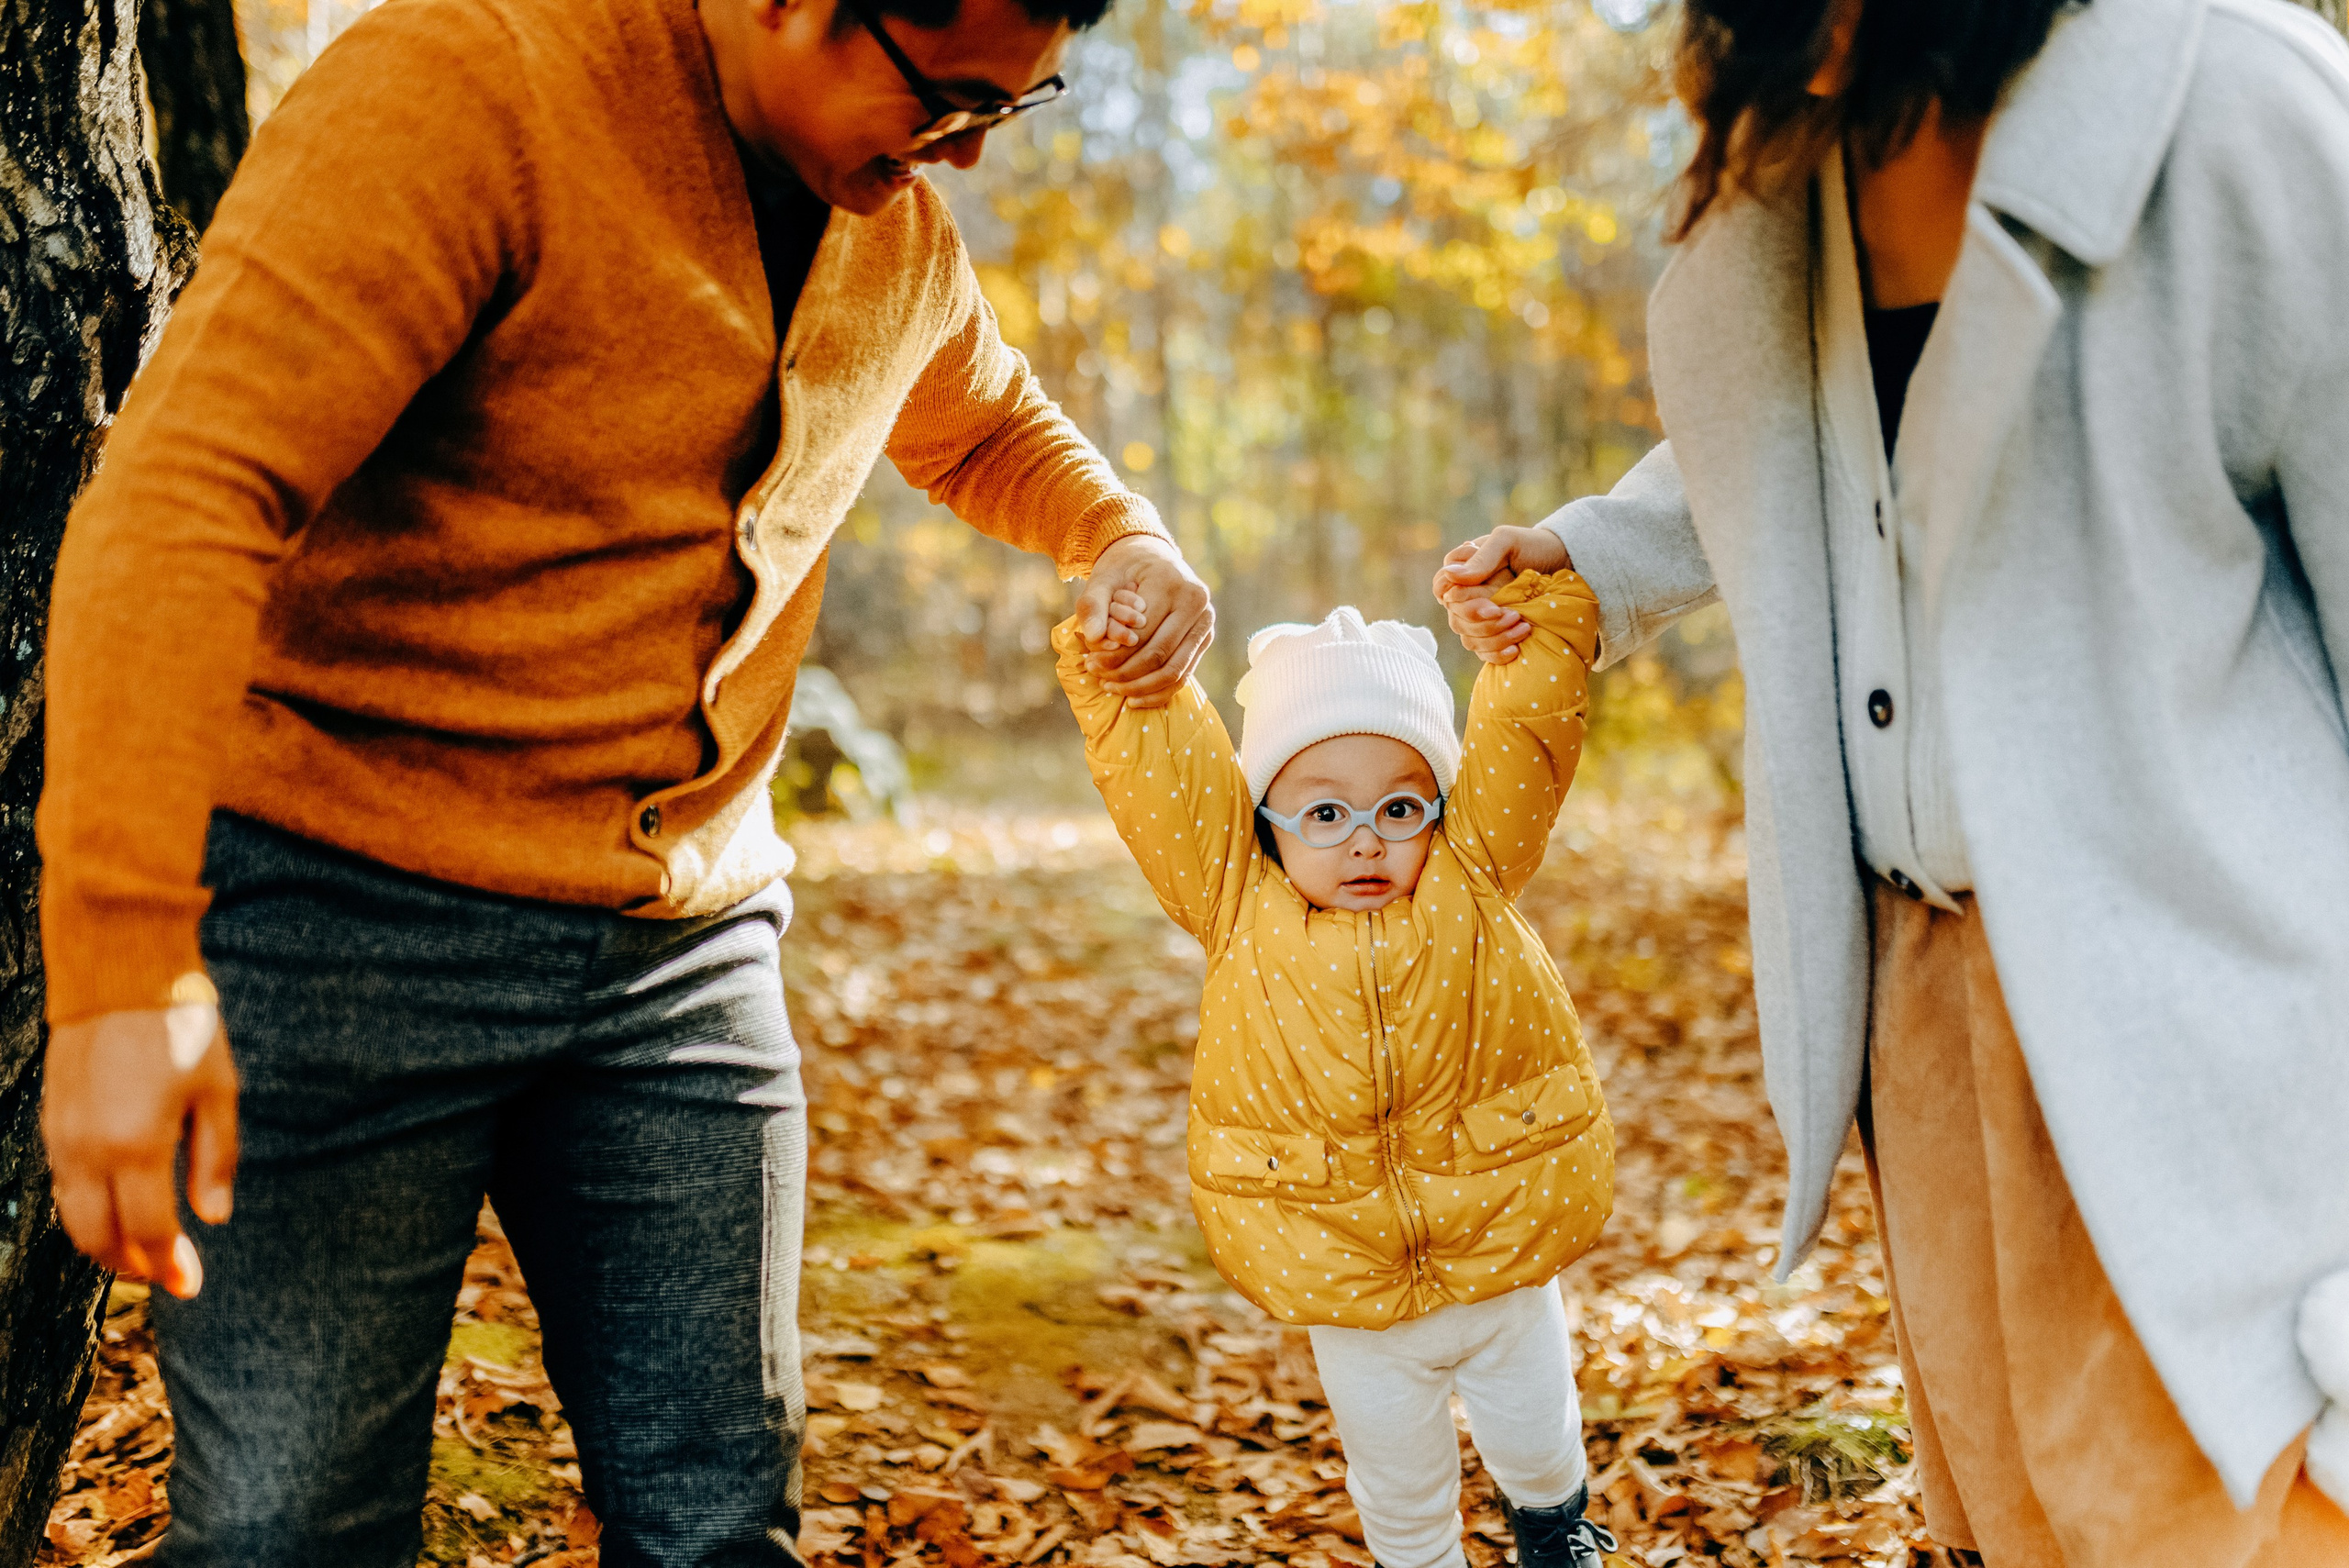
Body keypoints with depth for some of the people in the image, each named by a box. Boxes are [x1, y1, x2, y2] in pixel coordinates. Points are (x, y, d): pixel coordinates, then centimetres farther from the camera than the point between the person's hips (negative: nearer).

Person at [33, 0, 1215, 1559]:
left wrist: (1125, 541, 8)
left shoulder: (906, 238, 8)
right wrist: (120, 963, -34)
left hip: (688, 950, 6)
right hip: (348, 919, -6)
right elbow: (179, 496, -25)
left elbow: (989, 432, 32)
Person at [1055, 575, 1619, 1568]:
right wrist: (1116, 671, -22)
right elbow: (1155, 762, -11)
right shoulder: (1237, 900, -9)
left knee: (1538, 1440, 23)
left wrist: (1540, 607, -22)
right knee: (1397, 1480, 18)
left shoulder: (1471, 871, -8)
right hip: (1347, 1295, 0)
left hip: (1504, 1260, 1)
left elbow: (1530, 714, -12)